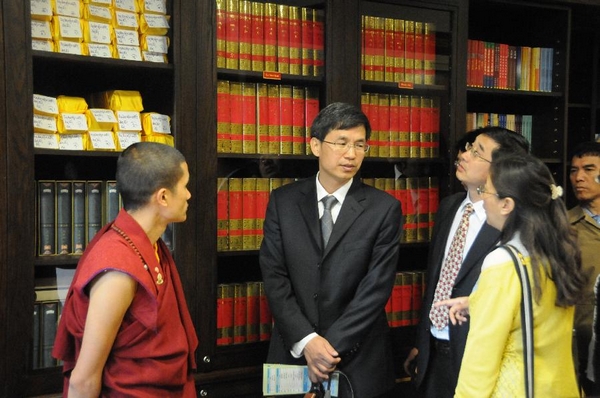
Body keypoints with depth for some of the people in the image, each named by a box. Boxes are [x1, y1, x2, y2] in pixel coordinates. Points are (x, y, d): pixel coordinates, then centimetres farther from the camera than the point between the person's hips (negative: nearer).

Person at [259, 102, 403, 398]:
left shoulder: (385, 209, -6)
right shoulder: (283, 201, 0)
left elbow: (376, 288, -10)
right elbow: (274, 277, -5)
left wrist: (332, 347, -15)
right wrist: (306, 340, -14)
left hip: (358, 360, -1)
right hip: (293, 352, 2)